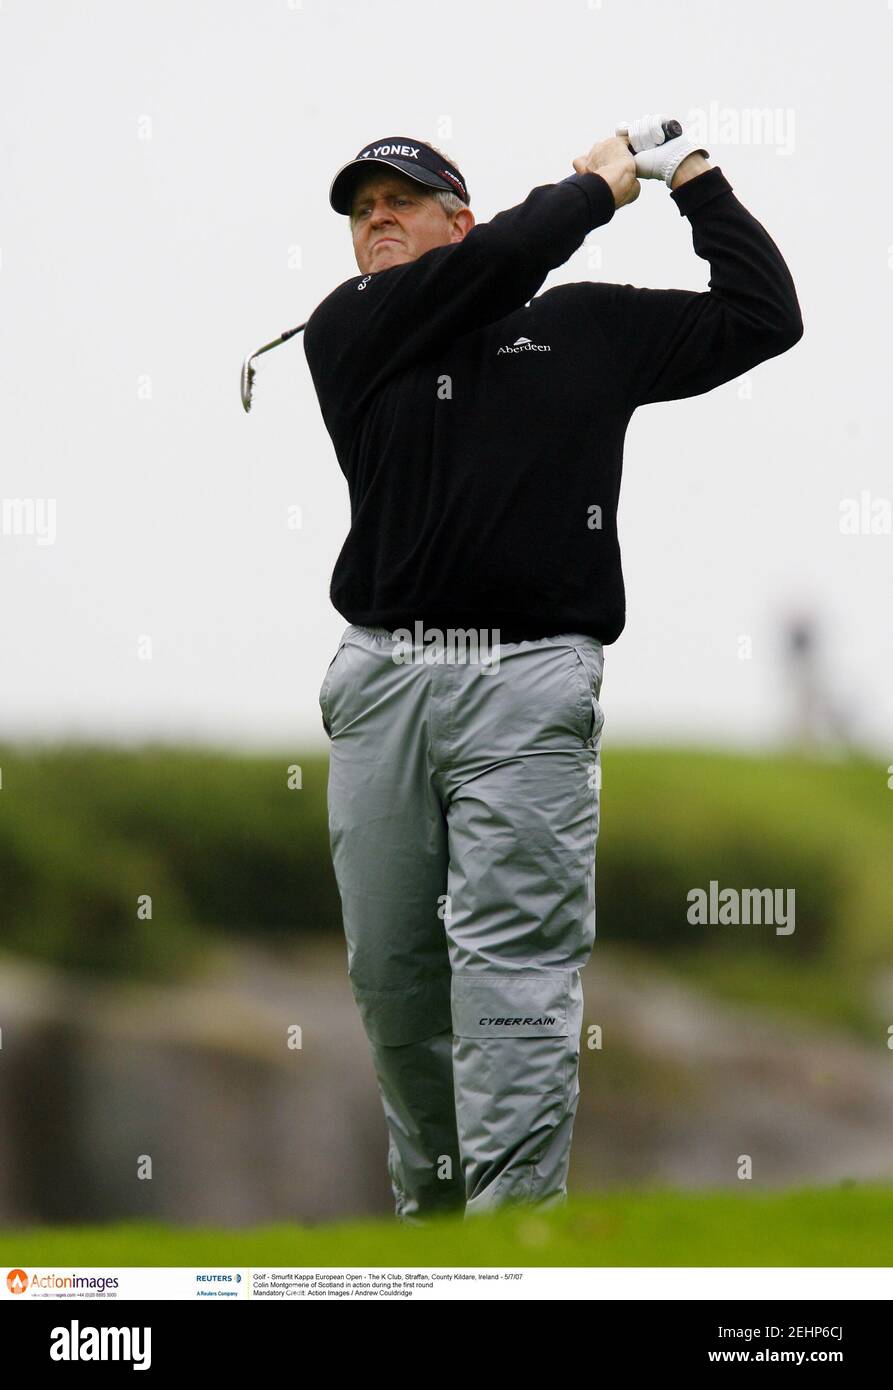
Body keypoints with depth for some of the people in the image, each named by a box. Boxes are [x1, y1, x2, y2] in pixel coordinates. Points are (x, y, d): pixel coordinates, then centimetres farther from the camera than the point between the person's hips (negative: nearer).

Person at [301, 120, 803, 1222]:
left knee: (514, 958, -12)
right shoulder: (347, 332, 11)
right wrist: (602, 183, 8)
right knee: (390, 967, 4)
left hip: (529, 682, -2)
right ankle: (426, 1206, 19)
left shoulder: (586, 325, 14)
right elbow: (494, 265, -5)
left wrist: (691, 176, 13)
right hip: (382, 677, 2)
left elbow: (762, 317, 14)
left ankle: (515, 1226, -18)